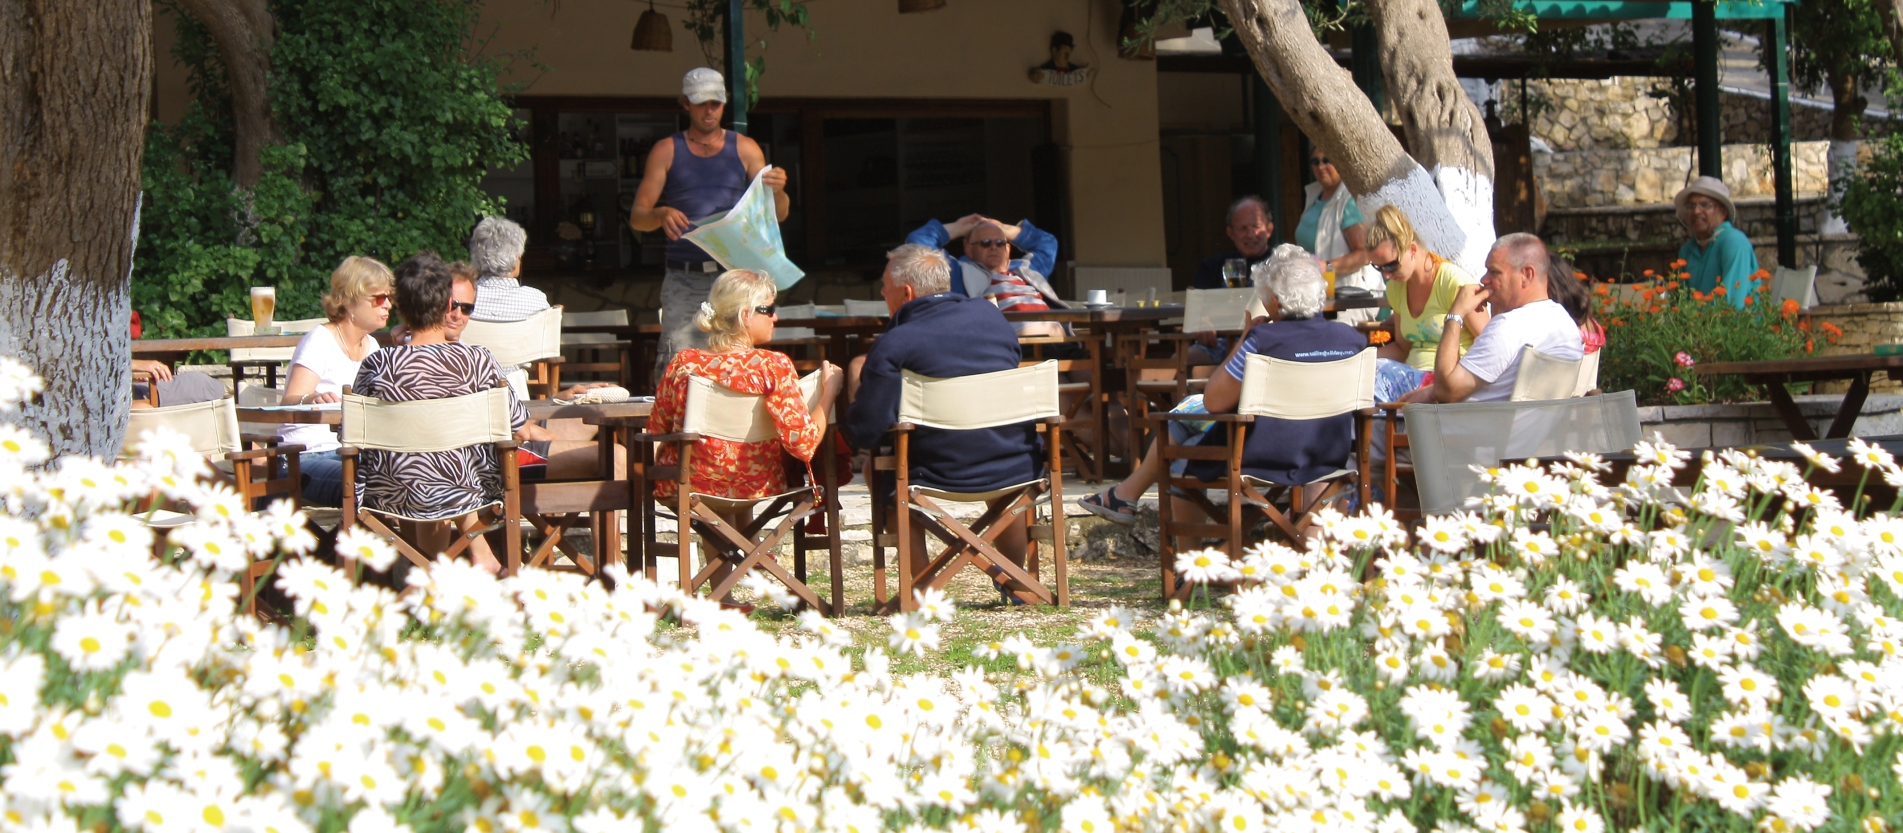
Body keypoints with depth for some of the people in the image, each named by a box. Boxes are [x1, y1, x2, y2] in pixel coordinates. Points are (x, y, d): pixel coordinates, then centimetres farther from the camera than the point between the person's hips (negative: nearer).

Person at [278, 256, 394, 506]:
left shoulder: (371, 347, 16)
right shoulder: (320, 341, -7)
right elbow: (290, 402, -21)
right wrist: (310, 399, -43)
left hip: (349, 454, 7)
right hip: (307, 457, -7)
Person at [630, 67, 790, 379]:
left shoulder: (745, 149, 13)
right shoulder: (666, 151, 11)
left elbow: (778, 215, 10)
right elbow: (637, 217, 7)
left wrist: (778, 192, -13)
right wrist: (661, 215, -16)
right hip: (683, 280, -1)